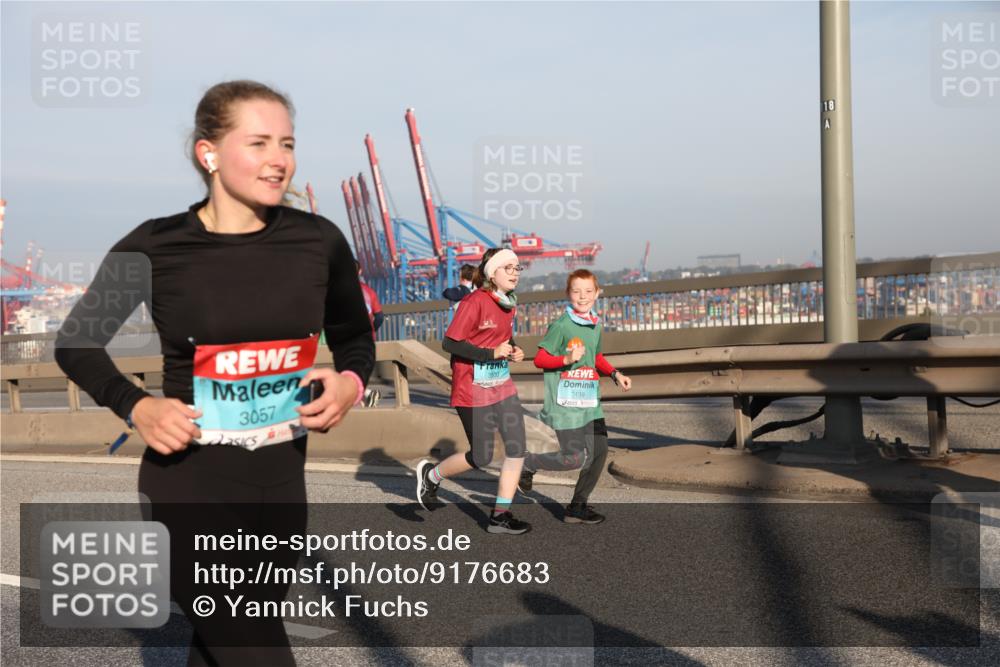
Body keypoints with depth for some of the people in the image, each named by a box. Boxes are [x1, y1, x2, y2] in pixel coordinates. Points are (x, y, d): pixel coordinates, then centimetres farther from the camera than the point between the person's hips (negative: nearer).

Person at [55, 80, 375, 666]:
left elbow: (356, 342, 13)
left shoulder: (319, 241, -3)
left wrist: (350, 382, -8)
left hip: (281, 487, 4)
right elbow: (77, 343, 5)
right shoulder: (156, 247, -10)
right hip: (191, 488, -4)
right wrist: (135, 406, -11)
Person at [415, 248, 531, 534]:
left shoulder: (508, 303, 9)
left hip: (502, 385, 8)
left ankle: (500, 516, 9)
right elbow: (449, 343, -20)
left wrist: (513, 351, 1)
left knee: (517, 448, 0)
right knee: (481, 457, 0)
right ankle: (431, 474, 27)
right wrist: (492, 353, -23)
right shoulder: (475, 302, -16)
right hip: (474, 389, -8)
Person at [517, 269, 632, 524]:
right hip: (565, 404, -8)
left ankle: (577, 507, 20)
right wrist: (567, 359, -26)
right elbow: (539, 359, -13)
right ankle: (527, 464, 15)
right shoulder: (561, 325, -13)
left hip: (590, 402, 8)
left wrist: (616, 374, 13)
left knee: (599, 451, 6)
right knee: (575, 458, -10)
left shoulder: (596, 325, 11)